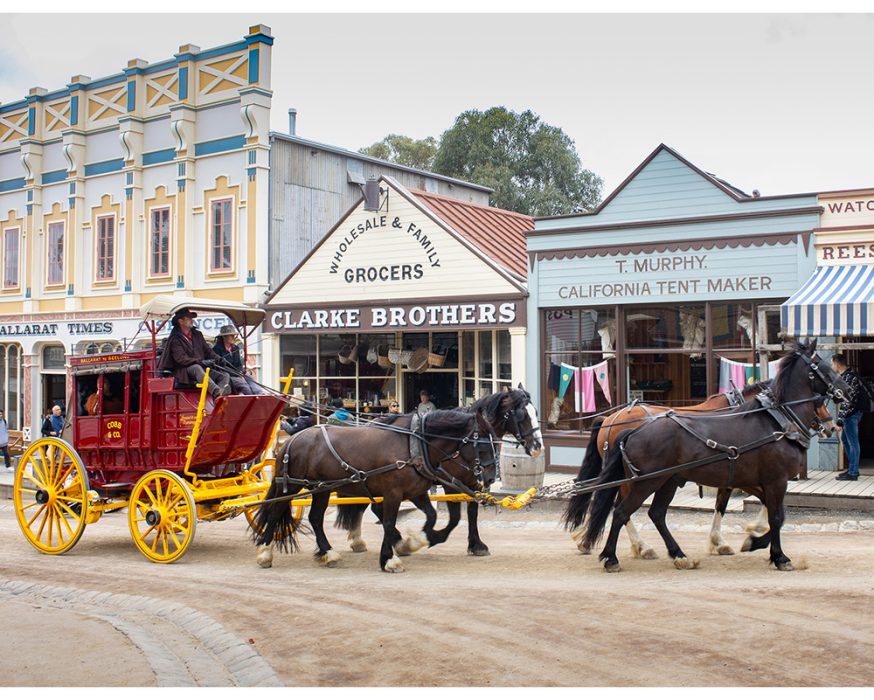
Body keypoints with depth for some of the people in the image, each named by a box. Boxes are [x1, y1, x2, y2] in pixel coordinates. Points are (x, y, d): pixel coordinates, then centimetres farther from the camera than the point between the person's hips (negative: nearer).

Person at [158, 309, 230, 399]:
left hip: (203, 368, 7)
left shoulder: (197, 335, 20)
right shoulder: (175, 339, -1)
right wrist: (201, 361, -24)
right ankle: (216, 392, -62)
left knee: (225, 376, -15)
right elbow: (181, 359, -13)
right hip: (184, 372, -7)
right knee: (197, 368, -39)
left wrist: (219, 359, -2)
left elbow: (208, 350, 18)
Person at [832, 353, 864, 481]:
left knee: (852, 442, -3)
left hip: (852, 414, -10)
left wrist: (839, 421, -20)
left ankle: (853, 473, 3)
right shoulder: (849, 374, 11)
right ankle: (852, 468, 28)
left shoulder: (847, 377, -21)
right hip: (850, 414, 10)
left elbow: (846, 402, -22)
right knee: (845, 439, 19)